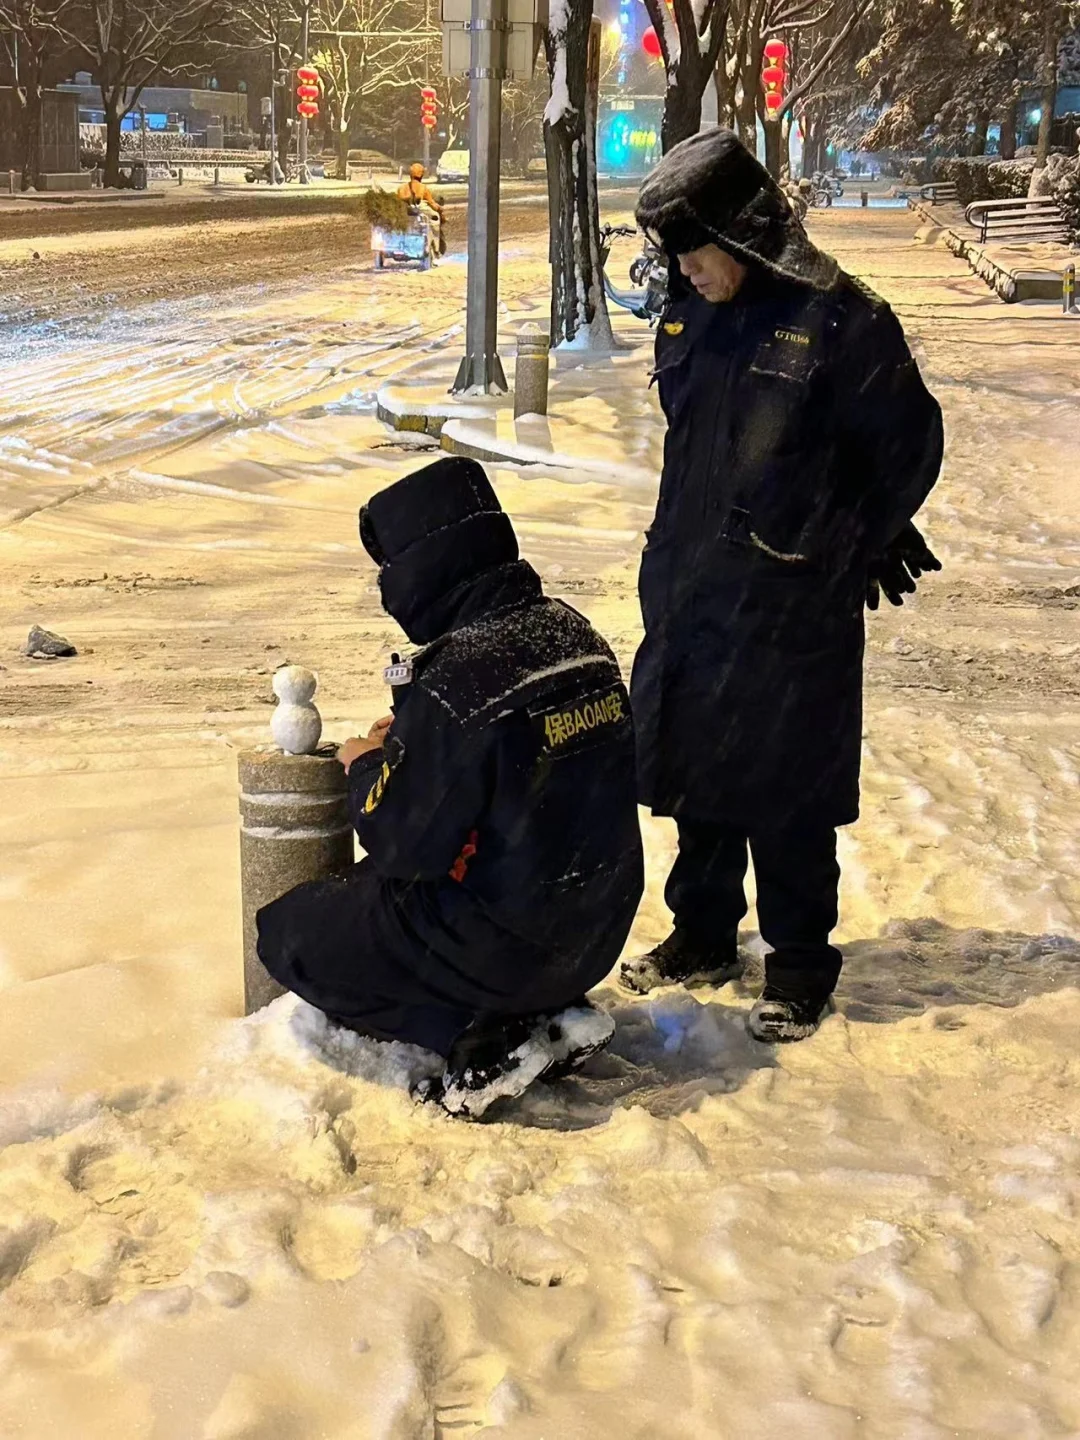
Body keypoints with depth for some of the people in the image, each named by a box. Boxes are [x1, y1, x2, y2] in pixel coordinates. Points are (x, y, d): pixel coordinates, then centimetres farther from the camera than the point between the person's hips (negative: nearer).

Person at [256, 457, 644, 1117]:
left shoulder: (454, 682, -26)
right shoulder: (571, 631, -1)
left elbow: (403, 843, -19)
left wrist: (367, 766, 0)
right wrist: (409, 744, 11)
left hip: (506, 944, -8)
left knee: (285, 932, 6)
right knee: (365, 890, 29)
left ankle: (490, 1037, -3)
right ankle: (552, 1013, 11)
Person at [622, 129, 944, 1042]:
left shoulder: (839, 321, -14)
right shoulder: (689, 318, 6)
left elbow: (910, 443, -6)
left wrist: (856, 549, 0)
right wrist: (686, 540, 15)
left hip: (789, 612, -6)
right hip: (687, 593, 7)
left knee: (787, 794, 2)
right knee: (695, 773, 16)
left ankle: (801, 965, 18)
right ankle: (704, 935, 33)